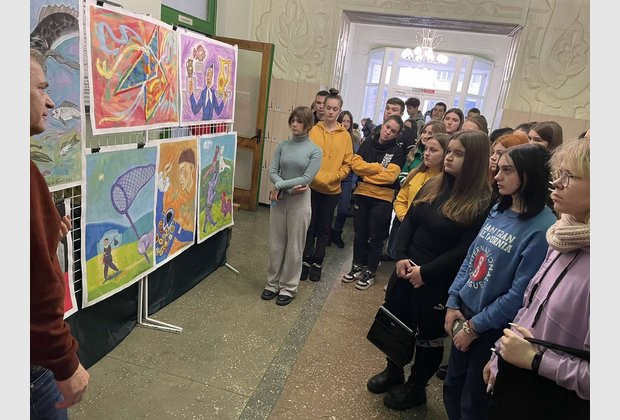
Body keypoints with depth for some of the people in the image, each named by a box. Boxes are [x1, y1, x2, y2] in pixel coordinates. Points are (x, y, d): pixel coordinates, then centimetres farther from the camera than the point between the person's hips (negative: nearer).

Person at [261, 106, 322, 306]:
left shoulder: (315, 151, -5)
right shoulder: (282, 146, 4)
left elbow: (307, 178, -13)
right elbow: (272, 172, -2)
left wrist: (280, 185, -15)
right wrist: (289, 187, -19)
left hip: (300, 201, -3)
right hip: (279, 199, 3)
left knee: (294, 247, 6)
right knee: (276, 244, 11)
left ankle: (289, 287, 20)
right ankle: (273, 283, 26)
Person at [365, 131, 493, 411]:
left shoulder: (481, 202, -16)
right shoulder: (432, 186, 3)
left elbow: (465, 250, -18)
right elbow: (409, 222, 4)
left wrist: (426, 272, -18)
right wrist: (401, 256, -9)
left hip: (439, 282, -6)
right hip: (405, 271, 6)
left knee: (429, 336, 13)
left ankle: (416, 387, 36)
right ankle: (393, 372, 44)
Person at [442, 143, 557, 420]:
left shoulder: (542, 229, -21)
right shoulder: (498, 211, 2)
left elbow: (519, 294, -21)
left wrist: (475, 325, -13)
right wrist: (453, 303, 1)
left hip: (493, 327, -6)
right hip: (465, 311, 6)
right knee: (451, 389, 22)